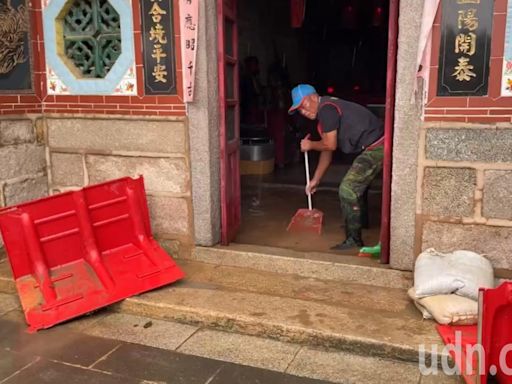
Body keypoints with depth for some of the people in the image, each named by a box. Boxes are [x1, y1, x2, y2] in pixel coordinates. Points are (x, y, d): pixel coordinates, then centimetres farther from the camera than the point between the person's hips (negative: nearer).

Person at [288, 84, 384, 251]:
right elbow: (327, 151, 20)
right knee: (356, 185, 26)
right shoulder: (326, 111, 17)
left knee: (348, 189, -10)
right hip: (376, 147, 11)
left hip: (375, 147, -11)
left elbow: (330, 145, -17)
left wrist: (310, 145, 3)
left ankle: (353, 239, -1)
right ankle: (359, 222, 47)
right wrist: (315, 179, 21)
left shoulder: (326, 108, -15)